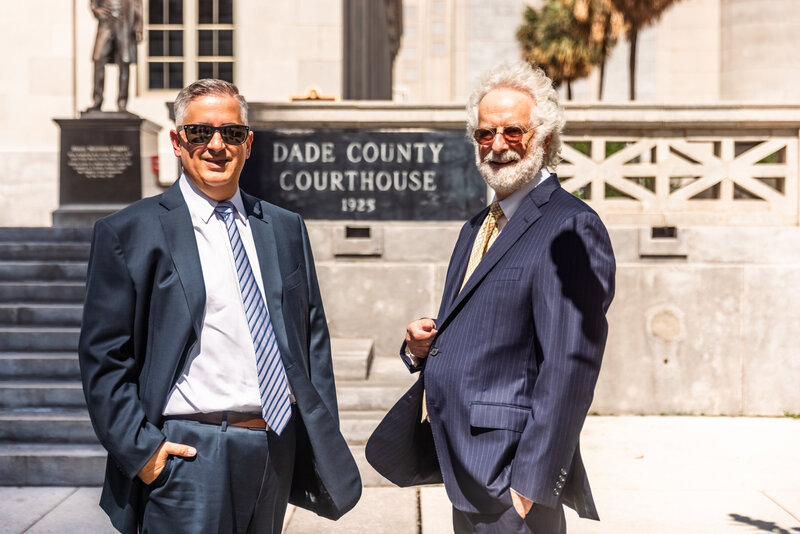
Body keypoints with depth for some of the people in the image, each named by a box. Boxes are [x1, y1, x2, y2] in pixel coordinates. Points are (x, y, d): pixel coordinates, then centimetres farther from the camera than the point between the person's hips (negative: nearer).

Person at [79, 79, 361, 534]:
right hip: (188, 458, -4)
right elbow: (103, 355, -4)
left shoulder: (286, 229, 11)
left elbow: (313, 337, 12)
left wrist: (324, 438, 6)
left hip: (279, 450, 5)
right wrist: (140, 448, -11)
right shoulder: (129, 232, -2)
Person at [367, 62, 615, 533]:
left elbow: (569, 369, -19)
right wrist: (422, 347, 1)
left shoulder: (572, 228, -14)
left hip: (510, 481, -8)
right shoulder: (478, 227, 14)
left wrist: (530, 483, -20)